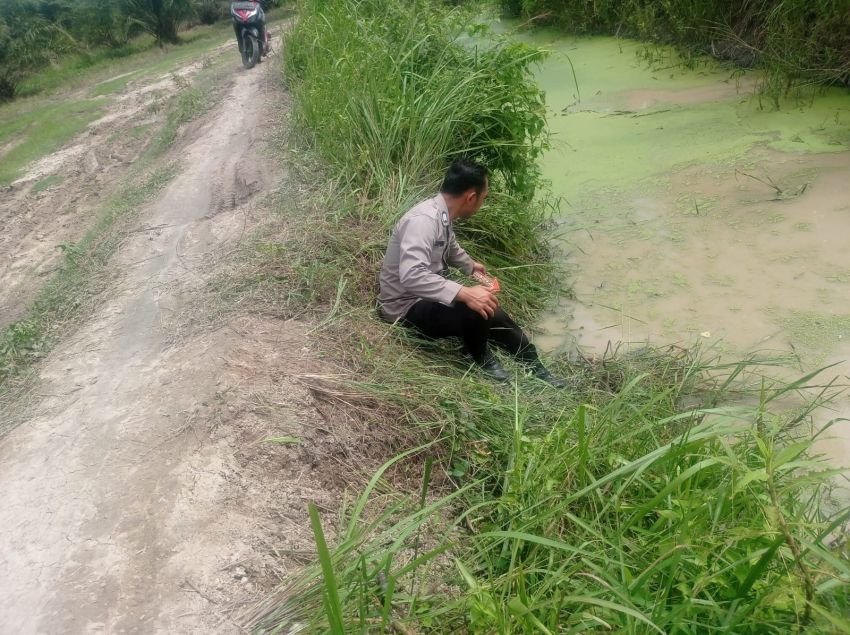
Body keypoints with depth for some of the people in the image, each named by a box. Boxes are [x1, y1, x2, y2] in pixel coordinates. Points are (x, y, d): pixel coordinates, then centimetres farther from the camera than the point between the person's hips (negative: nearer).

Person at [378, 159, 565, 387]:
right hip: (407, 307, -10)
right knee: (475, 312, -29)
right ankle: (481, 358, 0)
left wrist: (471, 265, 38)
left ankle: (533, 367, 19)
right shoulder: (423, 220, -28)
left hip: (430, 296, 10)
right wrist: (465, 293, -44)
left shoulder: (442, 215, 1)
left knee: (491, 314, 5)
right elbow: (411, 276, -41)